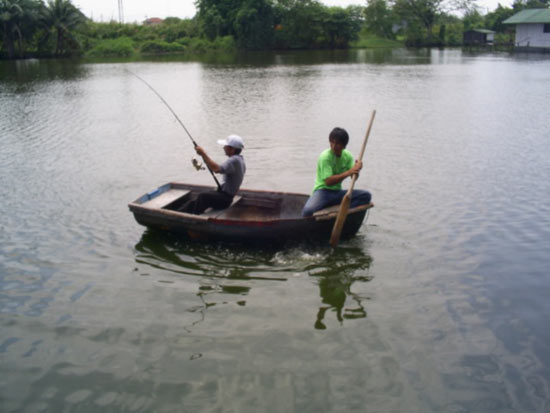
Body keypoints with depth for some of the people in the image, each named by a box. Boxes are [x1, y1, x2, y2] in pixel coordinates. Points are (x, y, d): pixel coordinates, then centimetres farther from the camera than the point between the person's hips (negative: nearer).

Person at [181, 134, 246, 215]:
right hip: (224, 196, 10)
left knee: (202, 197, -30)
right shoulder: (239, 159, 13)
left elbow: (217, 169, -34)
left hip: (224, 199, -10)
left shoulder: (235, 160, -19)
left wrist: (203, 153, -28)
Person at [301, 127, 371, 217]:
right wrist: (348, 172, -30)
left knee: (366, 195, -16)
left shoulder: (347, 155, 5)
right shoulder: (325, 157, -14)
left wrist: (356, 169, -23)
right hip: (322, 191, -6)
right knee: (308, 210, -38)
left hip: (338, 192, 6)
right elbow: (328, 181, -22)